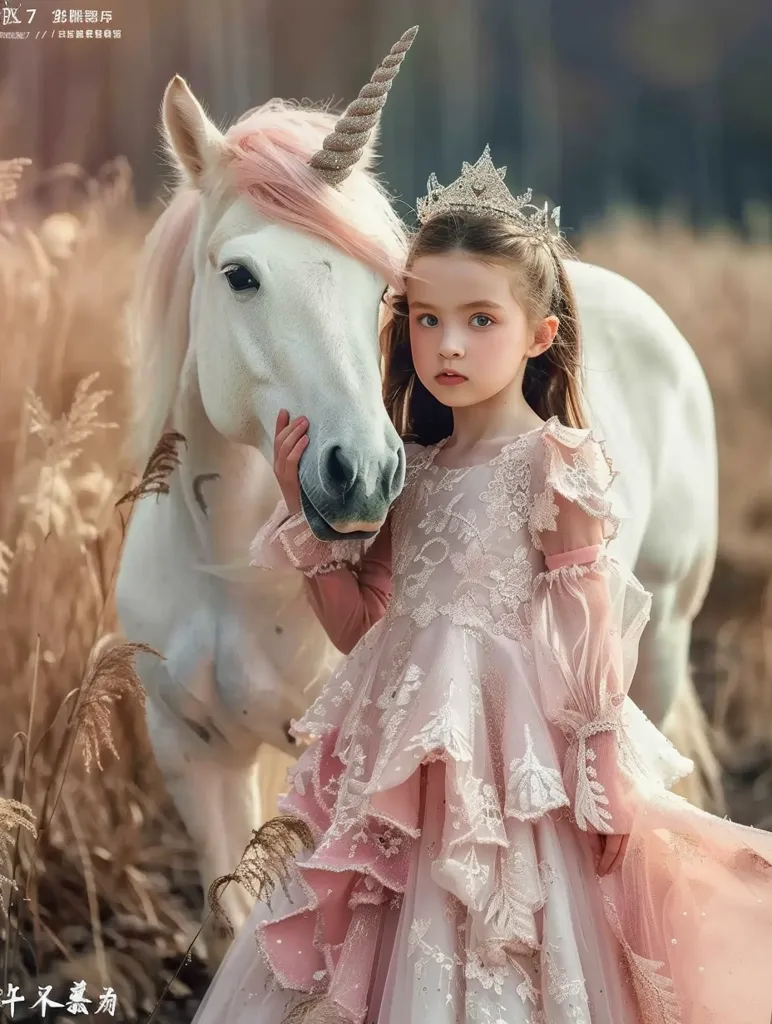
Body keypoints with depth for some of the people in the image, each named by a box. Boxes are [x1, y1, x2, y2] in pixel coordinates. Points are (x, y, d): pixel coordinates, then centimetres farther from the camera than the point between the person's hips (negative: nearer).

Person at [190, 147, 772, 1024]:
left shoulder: (559, 464, -8)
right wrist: (306, 507, 4)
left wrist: (603, 787, -12)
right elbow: (361, 631, 11)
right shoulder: (413, 470, 10)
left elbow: (593, 642, -9)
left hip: (512, 770, -6)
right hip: (399, 773, 6)